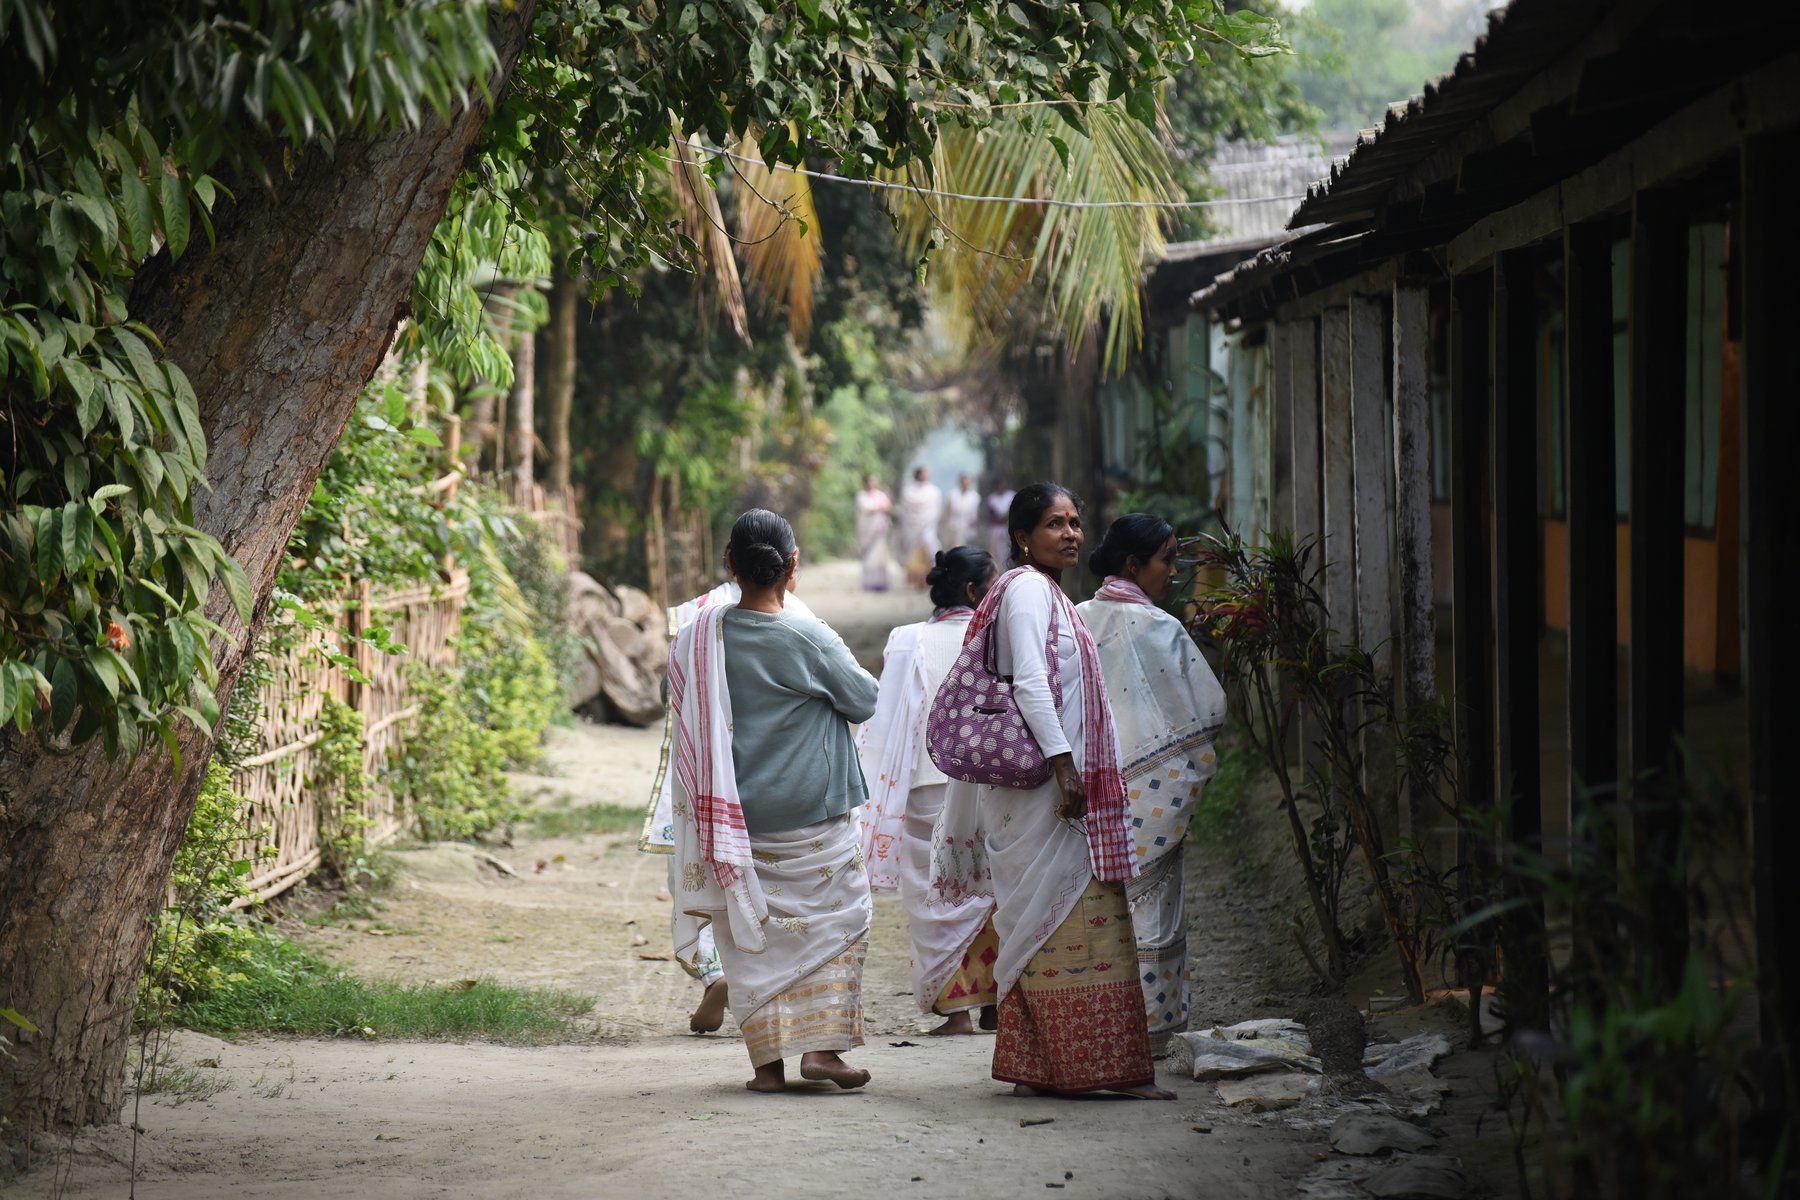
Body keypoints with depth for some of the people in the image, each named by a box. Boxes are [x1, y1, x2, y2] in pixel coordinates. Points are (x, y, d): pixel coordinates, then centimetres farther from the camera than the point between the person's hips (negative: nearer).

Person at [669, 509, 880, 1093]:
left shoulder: (700, 635, -6)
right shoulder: (809, 638, -16)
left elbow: (679, 701, 10)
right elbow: (864, 699, -3)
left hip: (734, 815, 3)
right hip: (811, 814, -3)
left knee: (752, 934, 11)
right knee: (837, 918, 11)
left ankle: (770, 1060, 8)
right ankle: (821, 1045, 0)